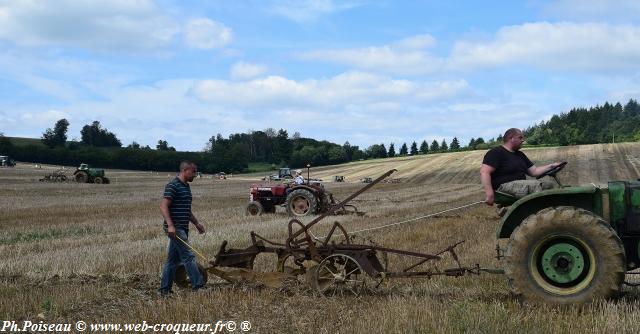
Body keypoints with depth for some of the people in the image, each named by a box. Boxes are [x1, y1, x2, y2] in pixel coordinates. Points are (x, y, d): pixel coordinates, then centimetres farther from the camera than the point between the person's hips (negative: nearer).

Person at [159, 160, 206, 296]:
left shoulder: (186, 186, 17)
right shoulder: (173, 186, -12)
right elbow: (163, 206, -18)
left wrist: (196, 223, 25)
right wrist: (170, 225, -27)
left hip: (182, 229, 10)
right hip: (175, 229, -10)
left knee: (173, 259, 11)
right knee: (188, 256, -10)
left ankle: (165, 289, 15)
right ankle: (197, 286, -9)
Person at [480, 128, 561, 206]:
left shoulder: (520, 155, 23)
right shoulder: (496, 152, -6)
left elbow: (534, 171, 20)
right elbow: (484, 172, -17)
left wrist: (551, 166, 4)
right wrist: (489, 193, -27)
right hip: (503, 187, -9)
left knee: (548, 185, -2)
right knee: (536, 185, -26)